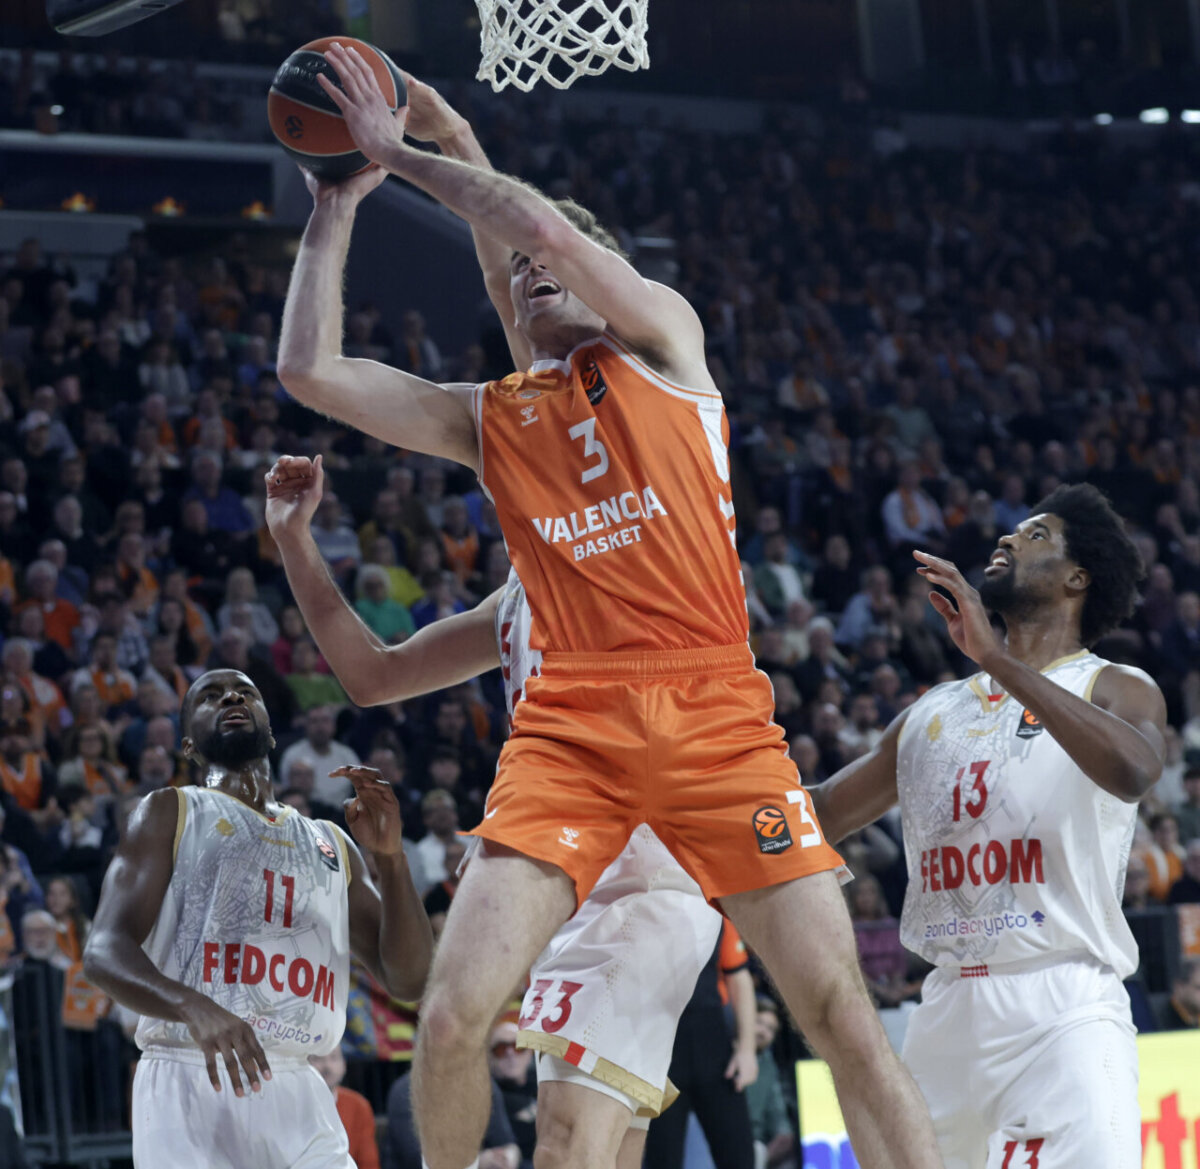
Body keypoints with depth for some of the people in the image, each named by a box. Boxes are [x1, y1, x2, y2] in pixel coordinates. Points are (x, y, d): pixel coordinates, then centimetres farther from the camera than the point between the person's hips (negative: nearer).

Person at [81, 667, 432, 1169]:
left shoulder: (330, 845, 23)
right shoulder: (170, 814, 9)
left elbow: (409, 979, 15)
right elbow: (104, 953, -5)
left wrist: (390, 858, 0)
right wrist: (192, 1007, -26)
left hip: (296, 1090, 4)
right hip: (190, 1081, -4)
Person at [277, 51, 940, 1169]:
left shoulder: (661, 341, 12)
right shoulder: (487, 419, 20)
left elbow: (541, 222, -4)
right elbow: (308, 369, 14)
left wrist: (396, 151, 5)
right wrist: (338, 206, 17)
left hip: (714, 713, -2)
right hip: (569, 728, 2)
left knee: (838, 1009, -8)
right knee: (454, 1011, -12)